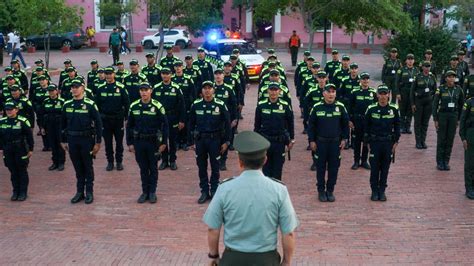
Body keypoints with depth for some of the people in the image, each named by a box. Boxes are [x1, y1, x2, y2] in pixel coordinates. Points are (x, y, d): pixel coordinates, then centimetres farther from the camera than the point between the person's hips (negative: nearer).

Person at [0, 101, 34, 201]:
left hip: (21, 150, -4)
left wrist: (30, 149, -6)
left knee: (22, 171, 6)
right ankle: (15, 192, 21)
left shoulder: (23, 121, -12)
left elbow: (29, 136, -8)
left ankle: (23, 192, 14)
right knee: (13, 172, 11)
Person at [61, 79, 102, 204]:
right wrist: (63, 141, 11)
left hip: (87, 139, -4)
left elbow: (98, 123, -7)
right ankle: (79, 191, 21)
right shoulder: (67, 105, 4)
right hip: (72, 140, 4)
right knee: (77, 167, 11)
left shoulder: (90, 104, -8)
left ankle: (89, 192, 15)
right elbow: (63, 124, 13)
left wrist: (98, 142, -8)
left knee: (88, 167, 6)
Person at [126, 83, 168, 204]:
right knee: (143, 168, 10)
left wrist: (163, 143, -6)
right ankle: (145, 191, 20)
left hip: (153, 141, -2)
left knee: (153, 168, 7)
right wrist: (129, 143, 5)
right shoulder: (134, 106, 1)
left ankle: (152, 192, 17)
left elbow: (165, 125, -4)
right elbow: (129, 126, 8)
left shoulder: (157, 106, -8)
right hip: (139, 141, 3)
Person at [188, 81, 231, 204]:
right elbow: (191, 124, 6)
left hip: (215, 139, -2)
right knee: (201, 167, 8)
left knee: (215, 167, 7)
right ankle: (204, 192, 19)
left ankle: (214, 191, 19)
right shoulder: (196, 105, 0)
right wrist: (191, 141, 5)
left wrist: (226, 142, -5)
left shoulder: (220, 105, -6)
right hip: (200, 139, 2)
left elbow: (227, 124, -2)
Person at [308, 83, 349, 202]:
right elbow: (311, 125, 2)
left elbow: (345, 124, 9)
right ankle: (321, 191, 17)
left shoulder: (340, 107, -1)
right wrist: (311, 140, -1)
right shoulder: (317, 107, -4)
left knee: (334, 167, 6)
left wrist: (344, 138, 4)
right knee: (320, 167, 6)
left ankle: (330, 191, 19)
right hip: (321, 142, -1)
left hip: (335, 142, 1)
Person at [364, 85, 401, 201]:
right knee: (374, 168, 3)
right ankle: (374, 191, 14)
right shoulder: (371, 109, -4)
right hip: (375, 142, -1)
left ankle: (382, 191, 18)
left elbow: (397, 126, 8)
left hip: (388, 142, 1)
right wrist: (368, 142, 1)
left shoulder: (394, 109, 0)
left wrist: (396, 141, 4)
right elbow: (366, 126, 3)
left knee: (385, 168, 7)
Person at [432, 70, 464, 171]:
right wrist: (435, 119, -8)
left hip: (453, 116, 2)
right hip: (442, 115, -2)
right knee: (441, 139, 1)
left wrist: (459, 119, 8)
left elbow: (461, 105, 11)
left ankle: (446, 162, 15)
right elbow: (435, 104, -4)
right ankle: (439, 162, 11)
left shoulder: (458, 89, 1)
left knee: (450, 139, 5)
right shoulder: (441, 89, -7)